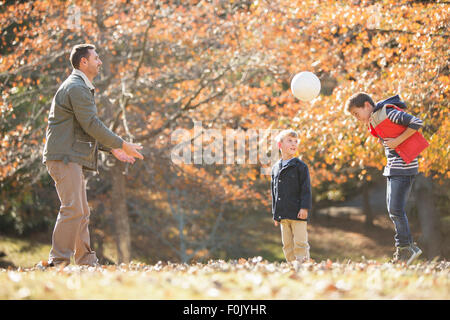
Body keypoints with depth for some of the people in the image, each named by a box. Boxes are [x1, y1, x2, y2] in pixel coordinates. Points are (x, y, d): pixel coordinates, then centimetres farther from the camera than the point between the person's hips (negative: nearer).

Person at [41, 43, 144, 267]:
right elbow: (92, 124, -16)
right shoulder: (76, 88, -11)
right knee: (72, 209, -15)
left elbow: (87, 129, 26)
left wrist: (112, 149, 20)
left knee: (82, 212, 11)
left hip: (72, 158, 11)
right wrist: (122, 145, -10)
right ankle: (58, 261, -15)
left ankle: (86, 261, 15)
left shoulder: (81, 87, 23)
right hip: (64, 156, -11)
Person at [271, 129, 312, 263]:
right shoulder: (276, 168, 12)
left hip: (298, 213, -5)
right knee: (287, 245, 8)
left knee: (300, 243, -7)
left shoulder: (300, 166, -2)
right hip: (283, 215, 5)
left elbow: (306, 188, -5)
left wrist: (304, 208, -14)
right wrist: (275, 214, 15)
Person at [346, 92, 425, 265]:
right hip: (393, 168, 10)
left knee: (396, 209, -12)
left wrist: (397, 141, -17)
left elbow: (417, 123, -18)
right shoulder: (374, 121, 14)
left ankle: (404, 249, -4)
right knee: (393, 210, 9)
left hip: (405, 167, -10)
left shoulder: (389, 113, -14)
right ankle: (409, 247, 14)